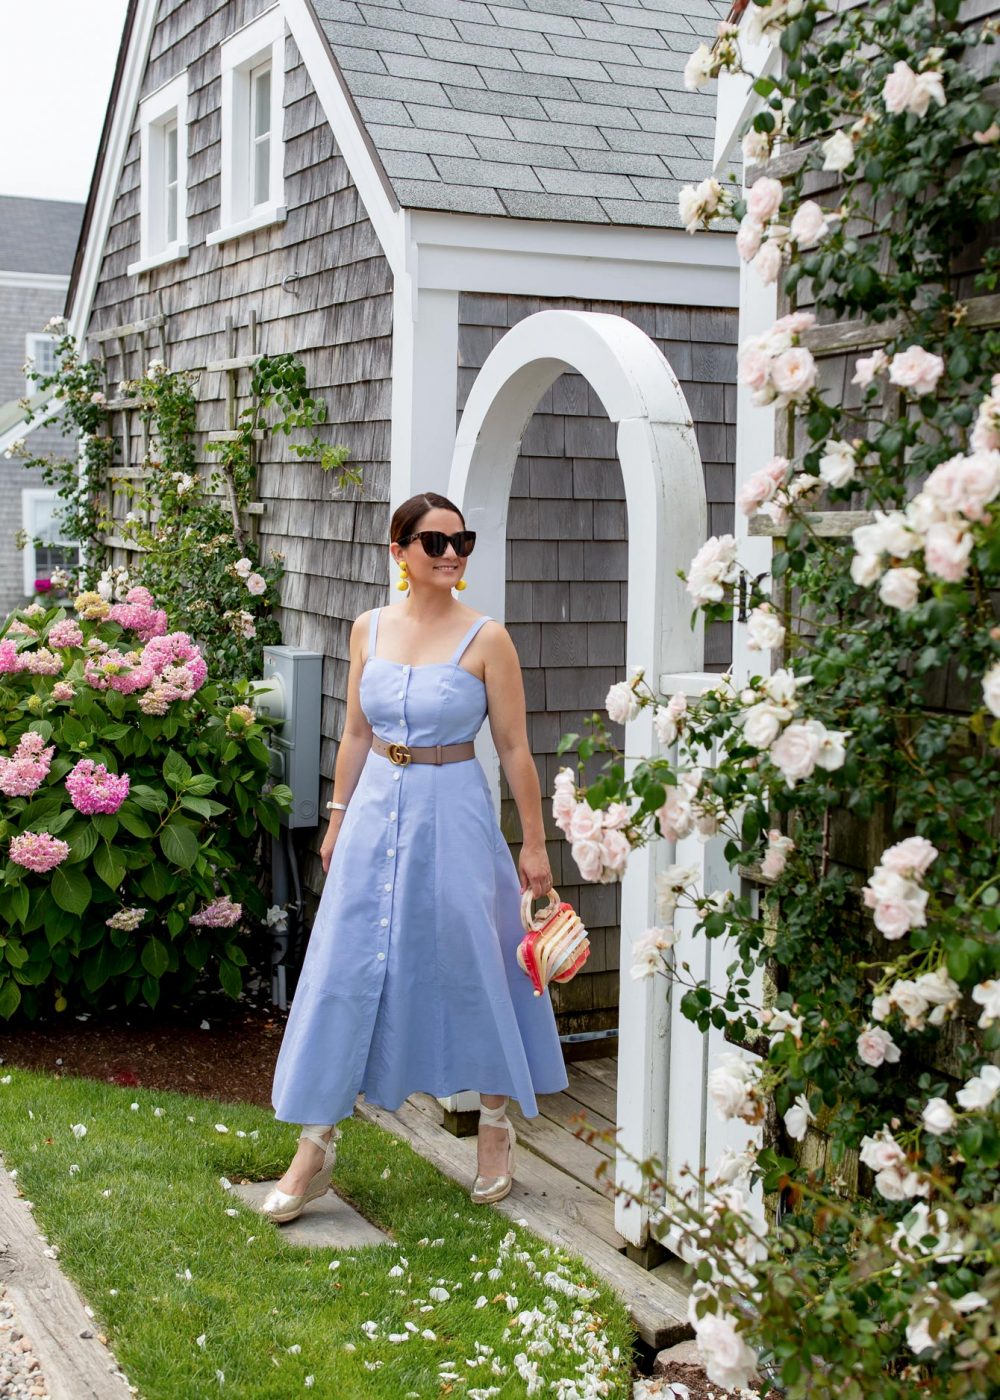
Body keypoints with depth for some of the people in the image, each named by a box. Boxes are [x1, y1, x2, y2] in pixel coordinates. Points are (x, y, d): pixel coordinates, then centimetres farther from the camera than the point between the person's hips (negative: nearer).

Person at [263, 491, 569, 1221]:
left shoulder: (486, 638, -7)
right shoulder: (370, 629, 5)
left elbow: (515, 747, -5)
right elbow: (357, 734, 12)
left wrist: (534, 845, -4)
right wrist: (338, 820, 13)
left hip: (453, 813, -3)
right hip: (376, 811, 3)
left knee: (473, 965, 6)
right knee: (346, 970, 3)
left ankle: (497, 1124, 27)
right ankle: (316, 1148, 12)